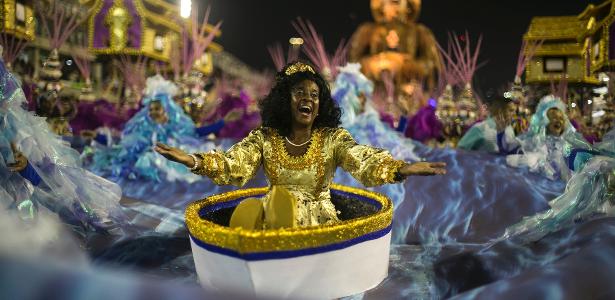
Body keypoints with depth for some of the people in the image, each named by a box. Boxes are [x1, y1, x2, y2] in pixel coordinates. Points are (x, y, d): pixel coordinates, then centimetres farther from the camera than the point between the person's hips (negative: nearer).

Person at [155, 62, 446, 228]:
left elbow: (363, 160, -21)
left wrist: (402, 169, -42)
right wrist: (193, 161, -35)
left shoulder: (333, 137, -5)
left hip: (320, 220, -1)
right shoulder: (264, 137, -2)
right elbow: (233, 164, -15)